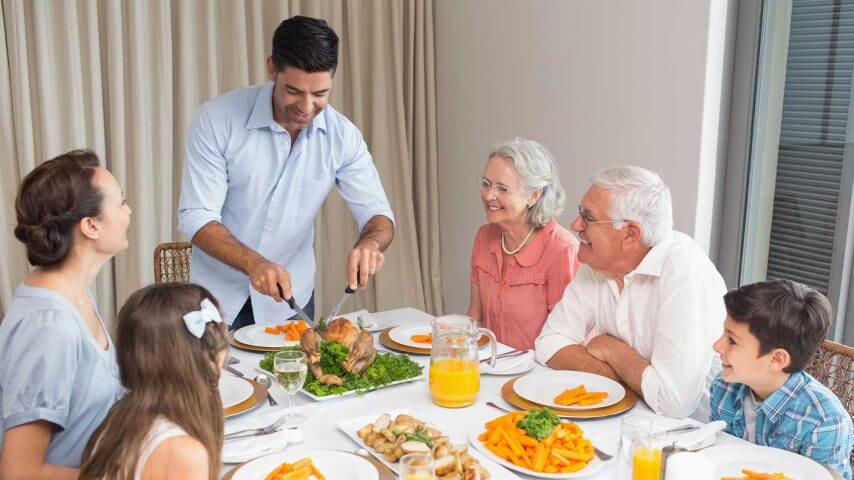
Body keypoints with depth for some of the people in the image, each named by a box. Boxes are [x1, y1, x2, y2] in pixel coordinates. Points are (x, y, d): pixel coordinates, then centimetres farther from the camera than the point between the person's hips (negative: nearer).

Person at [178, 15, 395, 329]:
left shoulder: (343, 136, -11)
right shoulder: (216, 120, -18)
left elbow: (378, 215, -7)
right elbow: (195, 218, -19)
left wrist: (370, 243, -32)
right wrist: (254, 264, -36)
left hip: (290, 296, 2)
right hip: (218, 295, -2)